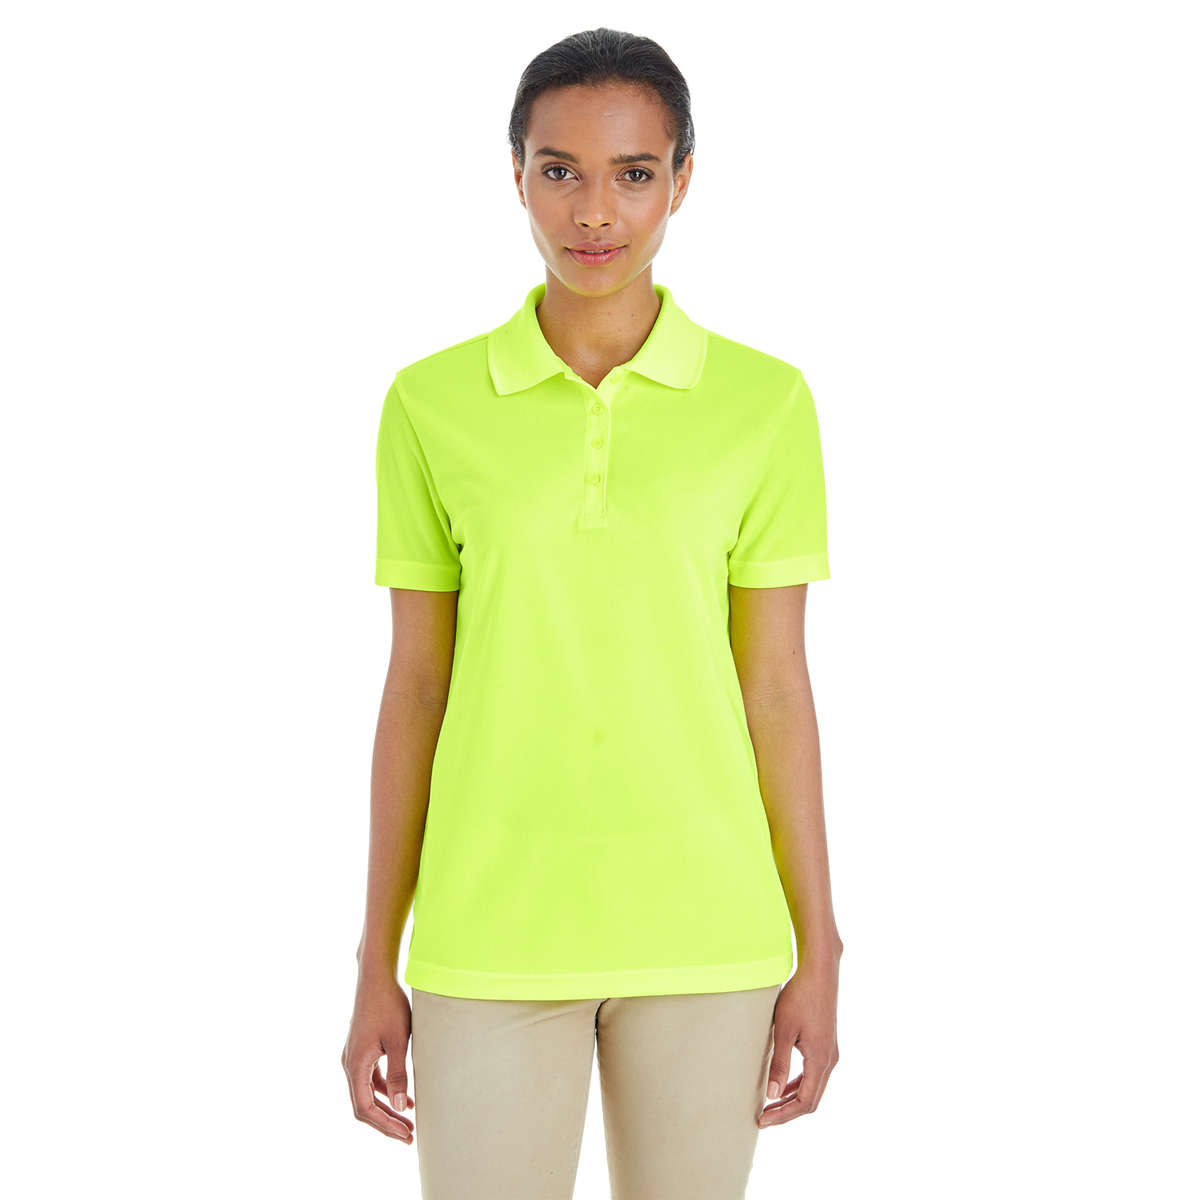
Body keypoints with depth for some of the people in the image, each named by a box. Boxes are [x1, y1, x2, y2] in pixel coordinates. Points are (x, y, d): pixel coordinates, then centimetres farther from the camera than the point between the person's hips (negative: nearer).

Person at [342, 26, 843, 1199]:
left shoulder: (766, 402, 0)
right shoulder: (432, 403, 0)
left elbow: (776, 688, 3)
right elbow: (414, 688, 4)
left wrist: (817, 951, 3)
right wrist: (376, 965, 5)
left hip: (705, 933, 0)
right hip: (490, 933, 0)